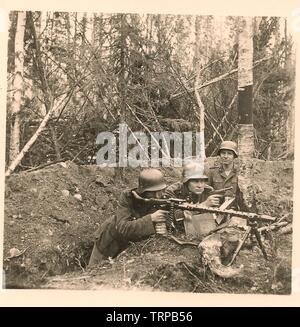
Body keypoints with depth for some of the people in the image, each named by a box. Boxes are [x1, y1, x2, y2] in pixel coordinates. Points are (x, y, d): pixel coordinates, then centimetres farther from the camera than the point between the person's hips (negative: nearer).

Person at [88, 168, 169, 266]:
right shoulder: (127, 197, -31)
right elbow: (122, 229, -40)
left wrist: (160, 229, -46)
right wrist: (150, 219, -51)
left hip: (131, 243, 2)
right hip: (110, 242, -2)